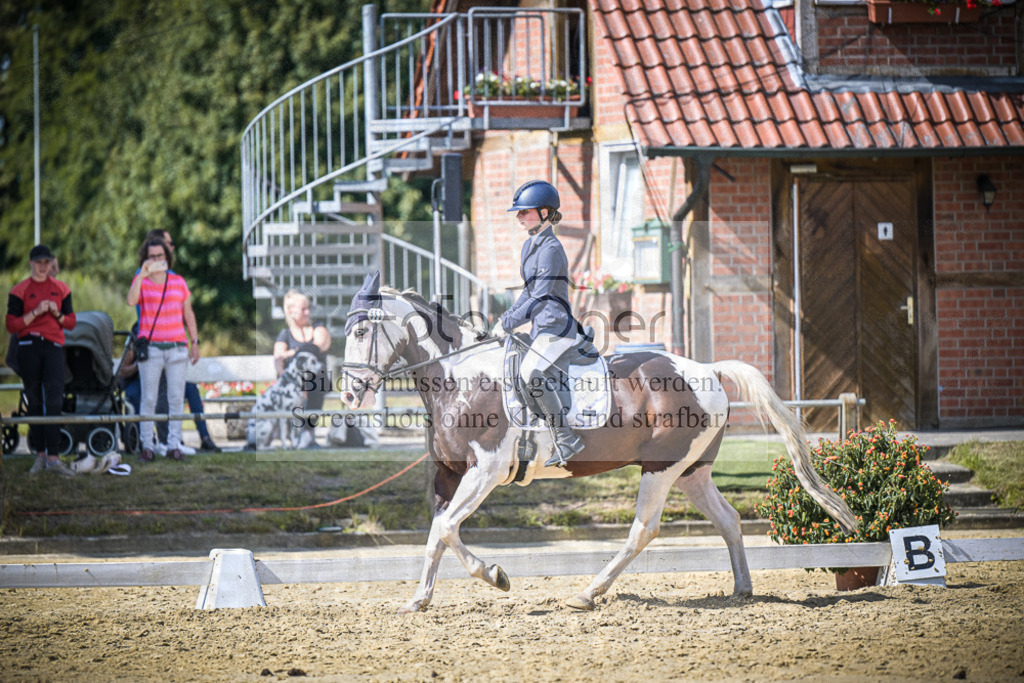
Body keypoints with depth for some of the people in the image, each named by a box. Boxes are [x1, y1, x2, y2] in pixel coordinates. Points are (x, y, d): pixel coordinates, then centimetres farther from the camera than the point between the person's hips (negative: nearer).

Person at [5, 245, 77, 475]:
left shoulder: (61, 289, 13)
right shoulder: (19, 291, 4)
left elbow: (71, 323, 16)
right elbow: (12, 326, -1)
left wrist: (57, 314, -5)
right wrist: (35, 313, -12)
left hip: (54, 346, 1)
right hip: (28, 348, -1)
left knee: (54, 401, -11)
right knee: (34, 402, 4)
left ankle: (53, 458, -15)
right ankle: (40, 454, 12)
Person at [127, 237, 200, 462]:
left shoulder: (178, 281, 13)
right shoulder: (141, 281, 4)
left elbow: (188, 314, 16)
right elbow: (131, 301, -17)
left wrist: (195, 342, 10)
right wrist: (143, 274, -20)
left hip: (177, 348, 3)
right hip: (150, 348, -3)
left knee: (176, 398, 1)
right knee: (149, 399, -3)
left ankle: (174, 445, 5)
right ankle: (147, 445, 0)